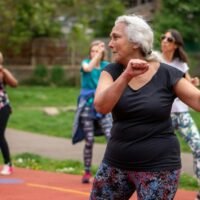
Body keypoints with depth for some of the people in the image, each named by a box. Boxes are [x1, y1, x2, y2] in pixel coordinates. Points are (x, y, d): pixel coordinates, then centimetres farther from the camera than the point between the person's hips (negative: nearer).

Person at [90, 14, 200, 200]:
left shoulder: (167, 75, -8)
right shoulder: (112, 72, -1)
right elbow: (101, 106, -19)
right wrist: (126, 75, -33)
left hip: (158, 167, -3)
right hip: (116, 163, 4)